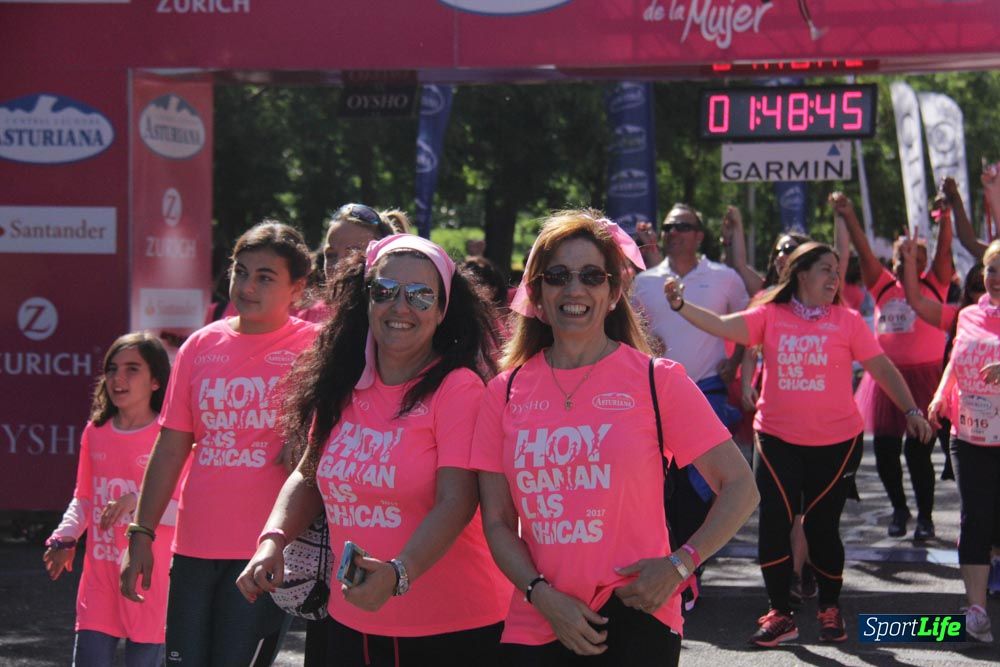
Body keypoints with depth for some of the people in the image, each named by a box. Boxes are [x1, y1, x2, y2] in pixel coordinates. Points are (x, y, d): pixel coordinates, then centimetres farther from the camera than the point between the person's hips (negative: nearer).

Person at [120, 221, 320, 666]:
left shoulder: (313, 346, -4)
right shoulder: (202, 345, 9)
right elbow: (171, 447, 11)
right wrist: (141, 533, 8)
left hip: (266, 550, -4)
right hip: (194, 546, 4)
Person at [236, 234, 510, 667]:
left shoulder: (458, 389, -13)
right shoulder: (341, 388, 5)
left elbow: (456, 503, -21)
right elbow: (309, 475, 14)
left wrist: (398, 574, -36)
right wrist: (272, 541, -4)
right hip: (351, 620, 5)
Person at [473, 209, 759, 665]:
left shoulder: (655, 380, -4)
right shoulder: (504, 392, 4)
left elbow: (739, 487, -1)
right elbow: (497, 522, 6)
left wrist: (680, 564, -13)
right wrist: (542, 594, -9)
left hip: (634, 621, -3)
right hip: (533, 628, 3)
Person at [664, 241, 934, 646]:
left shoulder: (847, 321, -1)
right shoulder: (770, 316, -1)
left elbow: (881, 367, 0)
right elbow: (722, 326, -13)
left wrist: (911, 410, -6)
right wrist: (681, 306, -27)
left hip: (835, 442, 0)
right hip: (777, 440, 0)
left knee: (822, 526, 6)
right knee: (774, 524, -3)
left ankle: (830, 609, 26)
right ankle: (780, 614, 9)